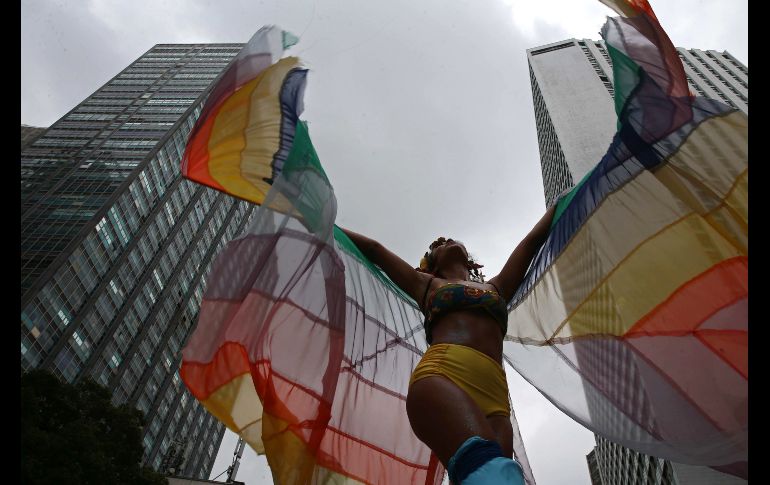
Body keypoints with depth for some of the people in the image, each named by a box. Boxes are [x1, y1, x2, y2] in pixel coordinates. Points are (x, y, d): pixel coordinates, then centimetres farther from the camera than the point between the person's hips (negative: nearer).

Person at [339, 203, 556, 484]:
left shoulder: (497, 288, 37)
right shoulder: (427, 285, 32)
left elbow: (534, 239, 45)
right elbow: (373, 249, 38)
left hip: (493, 393, 3)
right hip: (442, 374, -3)